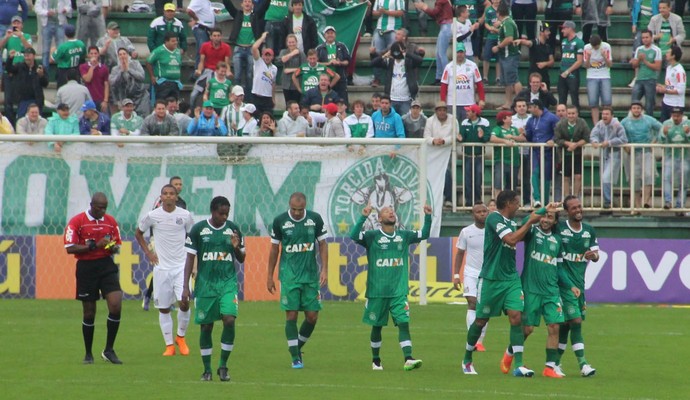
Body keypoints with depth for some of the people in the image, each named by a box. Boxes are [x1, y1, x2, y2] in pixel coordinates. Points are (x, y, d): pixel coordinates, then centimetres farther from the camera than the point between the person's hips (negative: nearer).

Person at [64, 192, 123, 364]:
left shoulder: (111, 221, 7)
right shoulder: (77, 221, -7)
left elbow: (117, 245, 17)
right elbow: (70, 248, -12)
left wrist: (113, 247, -8)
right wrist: (95, 245, -18)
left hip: (107, 266, 3)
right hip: (86, 268, -3)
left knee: (116, 306, -12)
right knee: (89, 313, 4)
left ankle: (109, 350, 1)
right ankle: (88, 354, 18)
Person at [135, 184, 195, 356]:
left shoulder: (185, 215, 0)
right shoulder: (152, 216, -1)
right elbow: (138, 233, 15)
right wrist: (148, 252, 4)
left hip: (182, 266, 0)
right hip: (161, 267, 0)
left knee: (184, 303, -13)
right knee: (164, 308, 2)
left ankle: (181, 337, 11)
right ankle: (169, 345, 12)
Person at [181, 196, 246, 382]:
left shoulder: (233, 229, 4)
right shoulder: (198, 229, -1)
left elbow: (241, 259, 12)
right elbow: (190, 258, 3)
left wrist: (237, 248, -11)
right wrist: (185, 287, -2)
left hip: (228, 283, 1)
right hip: (205, 283, -1)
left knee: (229, 320, -16)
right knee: (206, 326, 3)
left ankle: (223, 365, -2)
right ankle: (207, 370, 16)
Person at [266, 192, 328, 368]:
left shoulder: (315, 219, 0)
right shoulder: (280, 221, -2)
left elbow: (322, 245, 7)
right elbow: (274, 249, 6)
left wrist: (324, 270, -2)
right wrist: (270, 277, 7)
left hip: (311, 275, 2)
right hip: (289, 275, -2)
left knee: (312, 316, 0)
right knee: (291, 315, -6)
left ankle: (298, 348, 23)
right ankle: (295, 357, 1)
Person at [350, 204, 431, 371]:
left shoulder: (404, 236, 10)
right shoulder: (372, 236, -1)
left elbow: (424, 234, 15)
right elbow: (354, 236, -15)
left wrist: (428, 216, 0)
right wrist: (364, 217, -25)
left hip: (399, 290, 2)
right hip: (377, 290, -2)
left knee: (403, 322, -12)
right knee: (377, 325, 8)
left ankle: (408, 359, -19)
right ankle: (376, 360, 24)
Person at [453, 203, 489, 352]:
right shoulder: (466, 232, -1)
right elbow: (460, 254, 7)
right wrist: (456, 275, 2)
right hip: (471, 272, -1)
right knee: (472, 304, -14)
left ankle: (480, 341, 12)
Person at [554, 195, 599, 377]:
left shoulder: (589, 231, 9)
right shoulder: (558, 228, -8)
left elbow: (596, 255, 12)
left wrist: (593, 255, -8)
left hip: (579, 282, 6)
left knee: (566, 324, 11)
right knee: (576, 321, -14)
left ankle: (555, 363, 20)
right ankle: (583, 364, -16)